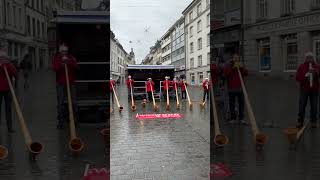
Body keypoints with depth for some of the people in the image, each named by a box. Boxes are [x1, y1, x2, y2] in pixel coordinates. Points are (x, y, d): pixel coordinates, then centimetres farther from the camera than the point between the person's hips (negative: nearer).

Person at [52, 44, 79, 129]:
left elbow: (76, 67, -7)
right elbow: (54, 68, -8)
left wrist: (69, 62, -22)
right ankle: (60, 121, 7)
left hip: (71, 83, 1)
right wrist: (61, 64, -26)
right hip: (60, 83, 0)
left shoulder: (71, 58, 8)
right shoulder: (56, 58, 7)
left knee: (73, 102, 1)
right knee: (60, 103, 1)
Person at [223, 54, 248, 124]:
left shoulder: (241, 66, 16)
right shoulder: (228, 66, 7)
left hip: (240, 88, 2)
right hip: (231, 88, -2)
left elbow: (246, 73, 4)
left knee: (241, 103, 0)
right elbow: (225, 73, -10)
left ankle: (241, 118, 5)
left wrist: (242, 68, -11)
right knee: (232, 103, 3)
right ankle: (233, 118, 12)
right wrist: (232, 68, -17)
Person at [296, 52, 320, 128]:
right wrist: (305, 76, -18)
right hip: (304, 89, -1)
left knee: (314, 106, 2)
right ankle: (300, 121, 8)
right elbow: (297, 78, -3)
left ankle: (313, 122, 11)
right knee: (302, 106, -1)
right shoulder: (301, 67, 3)